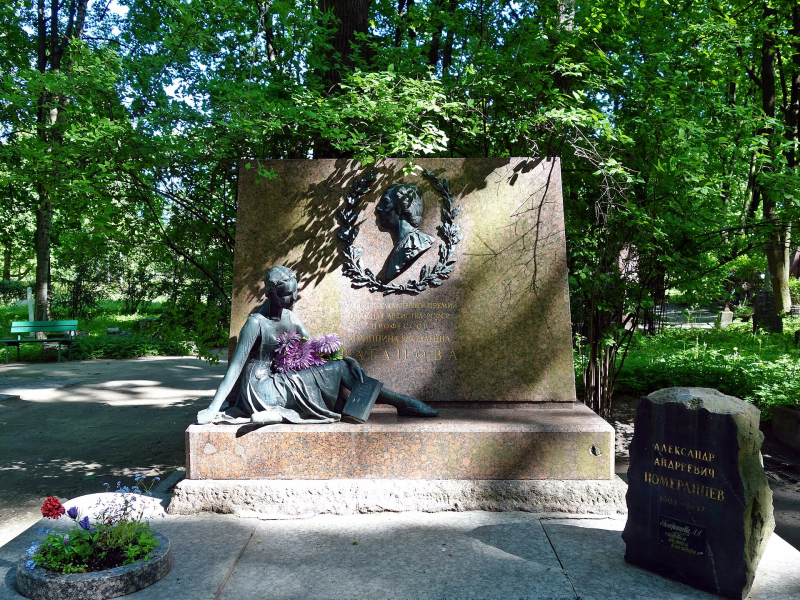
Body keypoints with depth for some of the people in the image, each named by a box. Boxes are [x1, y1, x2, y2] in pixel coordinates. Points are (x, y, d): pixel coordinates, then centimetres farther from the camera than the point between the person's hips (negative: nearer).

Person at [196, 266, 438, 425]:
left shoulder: (291, 318, 6)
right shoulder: (256, 323, -16)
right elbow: (235, 367, -18)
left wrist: (348, 360, -5)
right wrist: (213, 409, -22)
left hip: (283, 380, 7)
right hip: (263, 389, -7)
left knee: (343, 366, -7)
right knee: (339, 369, -14)